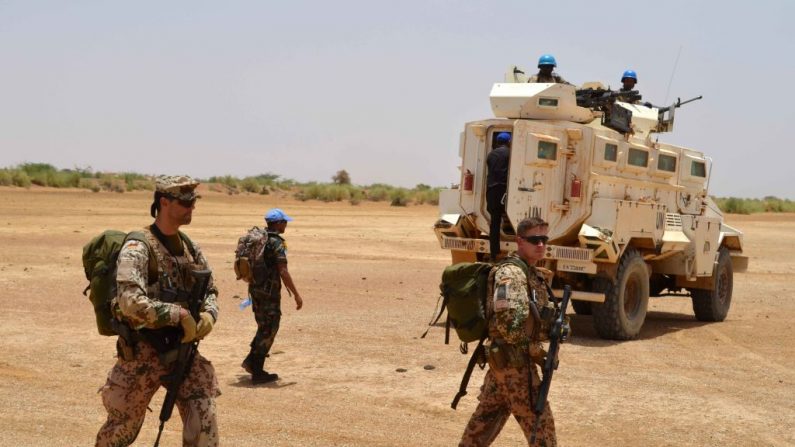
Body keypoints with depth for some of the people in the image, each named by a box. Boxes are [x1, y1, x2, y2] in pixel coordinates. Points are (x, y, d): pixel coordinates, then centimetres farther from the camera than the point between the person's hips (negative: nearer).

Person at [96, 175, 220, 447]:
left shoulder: (190, 248, 6)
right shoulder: (137, 248, -16)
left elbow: (210, 291, 14)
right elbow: (131, 302, -28)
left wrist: (208, 315, -8)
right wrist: (180, 315, -28)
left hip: (182, 349, 5)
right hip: (142, 353, -5)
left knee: (203, 419, -8)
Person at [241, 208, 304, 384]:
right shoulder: (277, 243, -16)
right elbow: (283, 271, -22)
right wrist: (296, 294, -17)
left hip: (255, 288, 8)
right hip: (269, 291, -8)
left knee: (264, 326, 22)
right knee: (268, 330, 1)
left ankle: (251, 360, 18)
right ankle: (257, 372, 4)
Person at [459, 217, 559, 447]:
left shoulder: (533, 273, 14)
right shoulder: (511, 274, -16)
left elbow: (538, 315, 23)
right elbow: (508, 322, -27)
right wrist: (535, 350, -17)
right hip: (514, 361, -10)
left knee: (486, 418, 16)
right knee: (539, 421, -1)